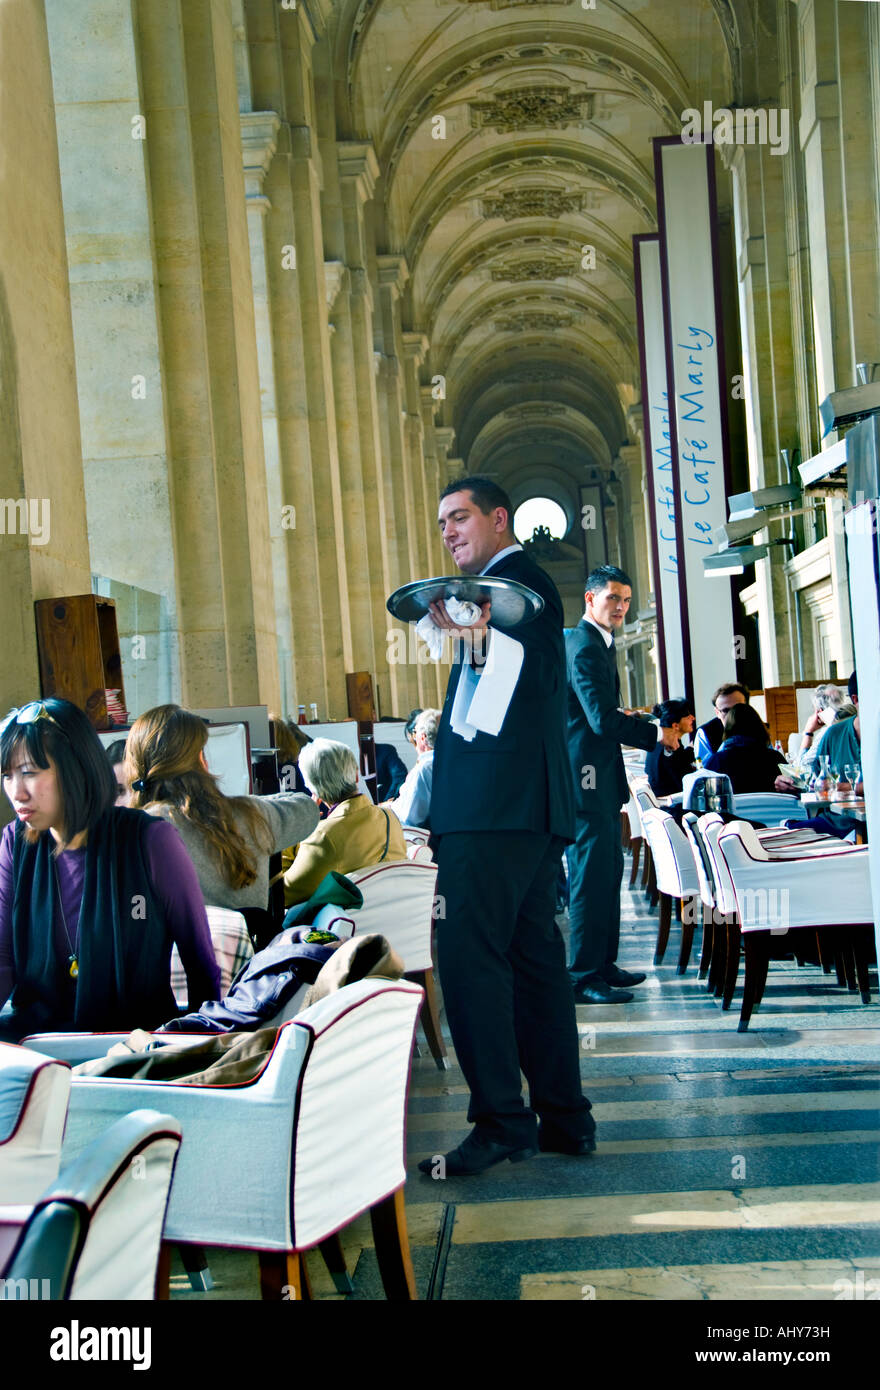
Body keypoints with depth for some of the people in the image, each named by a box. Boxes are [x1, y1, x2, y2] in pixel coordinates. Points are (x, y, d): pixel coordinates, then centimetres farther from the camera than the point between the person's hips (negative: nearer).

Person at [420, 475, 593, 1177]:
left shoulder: (515, 580, -5)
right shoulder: (523, 583, 26)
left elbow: (532, 678, -19)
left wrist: (476, 635, -30)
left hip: (494, 808, -11)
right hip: (533, 810, 11)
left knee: (470, 957, -11)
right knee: (535, 956, 11)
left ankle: (502, 1121, -8)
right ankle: (564, 1117, 17)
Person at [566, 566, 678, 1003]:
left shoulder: (596, 643, 20)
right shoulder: (585, 648, -16)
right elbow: (603, 719, -23)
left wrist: (636, 722, 9)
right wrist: (654, 733, -15)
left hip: (600, 776, 11)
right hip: (587, 774, -11)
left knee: (608, 869, 15)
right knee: (592, 873, -8)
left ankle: (603, 963, 24)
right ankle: (584, 977, -4)